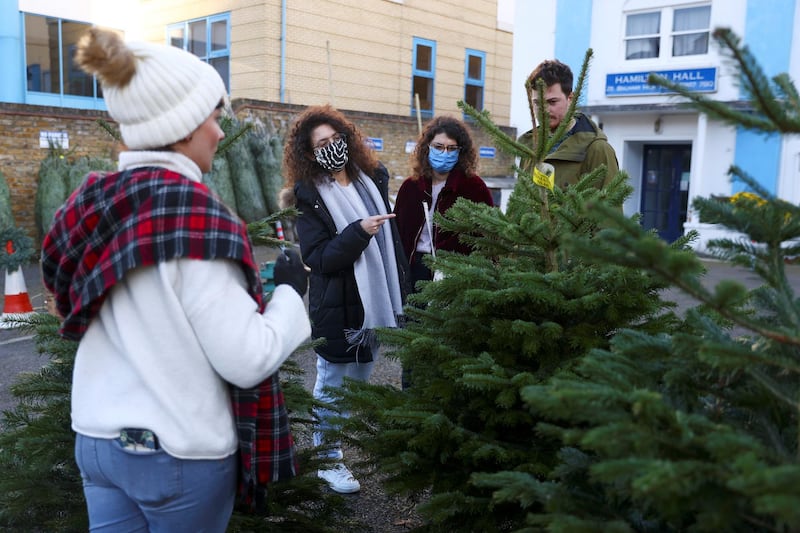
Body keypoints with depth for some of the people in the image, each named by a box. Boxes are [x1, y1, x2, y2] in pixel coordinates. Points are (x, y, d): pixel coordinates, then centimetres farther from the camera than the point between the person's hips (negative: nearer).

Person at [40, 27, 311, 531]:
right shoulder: (195, 214, -22)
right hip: (180, 452, -6)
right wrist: (291, 290, -6)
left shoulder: (90, 206, 0)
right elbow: (248, 360, -23)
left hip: (98, 438, 6)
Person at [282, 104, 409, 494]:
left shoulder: (372, 179, 6)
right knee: (333, 386, 7)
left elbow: (391, 237, 12)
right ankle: (328, 459, 22)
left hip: (377, 301, 6)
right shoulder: (309, 195, -10)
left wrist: (399, 292, 12)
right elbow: (317, 258, -16)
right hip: (338, 308, -6)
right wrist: (359, 232, -27)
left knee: (360, 381, 19)